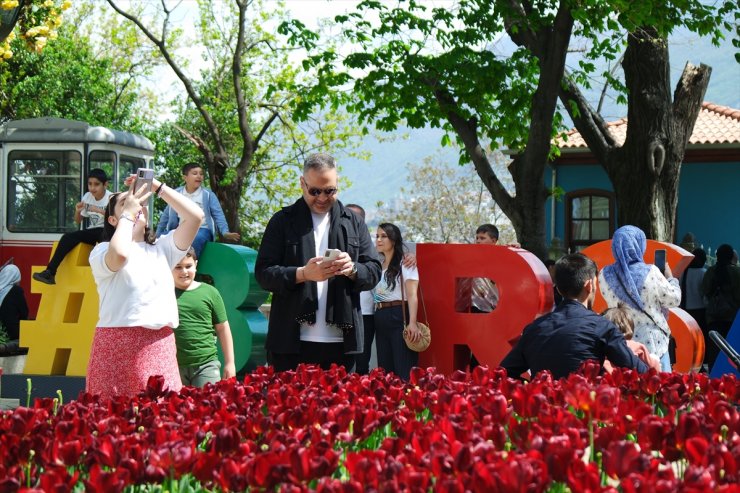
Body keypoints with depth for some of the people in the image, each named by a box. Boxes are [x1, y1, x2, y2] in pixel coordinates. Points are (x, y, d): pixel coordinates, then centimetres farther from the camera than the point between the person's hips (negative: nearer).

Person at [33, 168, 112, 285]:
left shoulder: (110, 198, -10)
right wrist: (78, 211, -10)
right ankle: (50, 272, -16)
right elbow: (78, 221, 12)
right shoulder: (87, 197, 4)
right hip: (93, 233, 5)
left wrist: (100, 211, -33)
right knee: (67, 237, -15)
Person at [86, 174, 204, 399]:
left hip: (160, 348, 4)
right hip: (117, 346, -3)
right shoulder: (102, 251, 4)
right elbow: (119, 255, -20)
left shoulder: (161, 249, 16)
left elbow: (195, 216, 6)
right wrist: (128, 213, -5)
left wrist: (157, 186, 5)